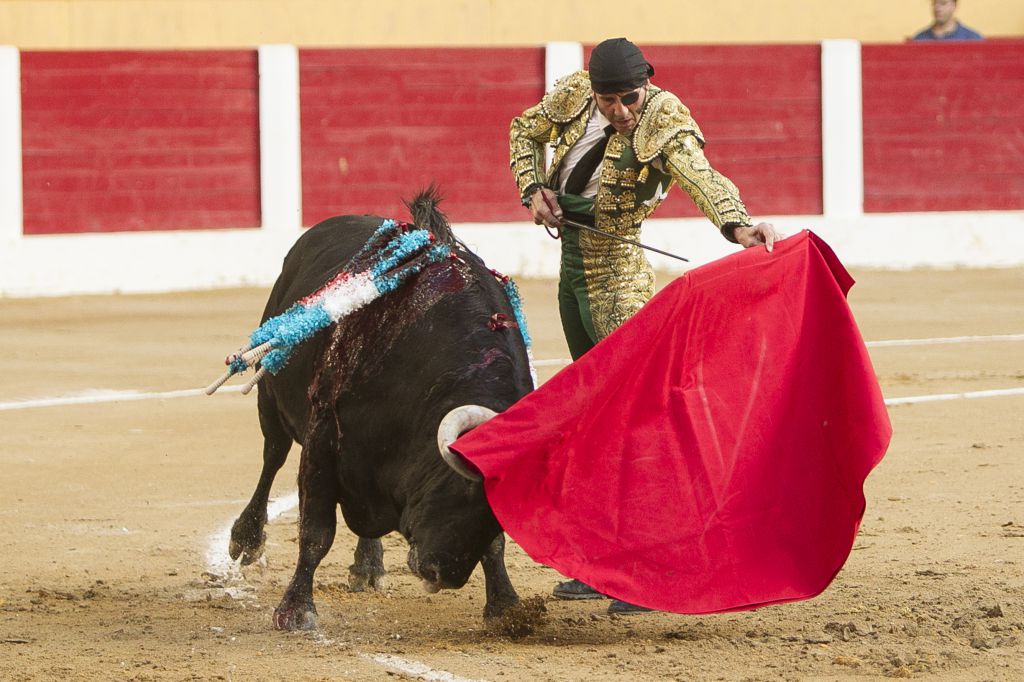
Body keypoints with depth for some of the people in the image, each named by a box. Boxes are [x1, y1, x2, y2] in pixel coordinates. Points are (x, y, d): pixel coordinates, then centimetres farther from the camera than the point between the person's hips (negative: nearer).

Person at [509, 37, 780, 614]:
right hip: (573, 264, 7)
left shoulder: (664, 124, -18)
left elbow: (702, 178, -36)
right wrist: (534, 189, 0)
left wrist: (737, 224, -56)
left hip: (616, 271, -7)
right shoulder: (574, 95, -1)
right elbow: (525, 131, 18)